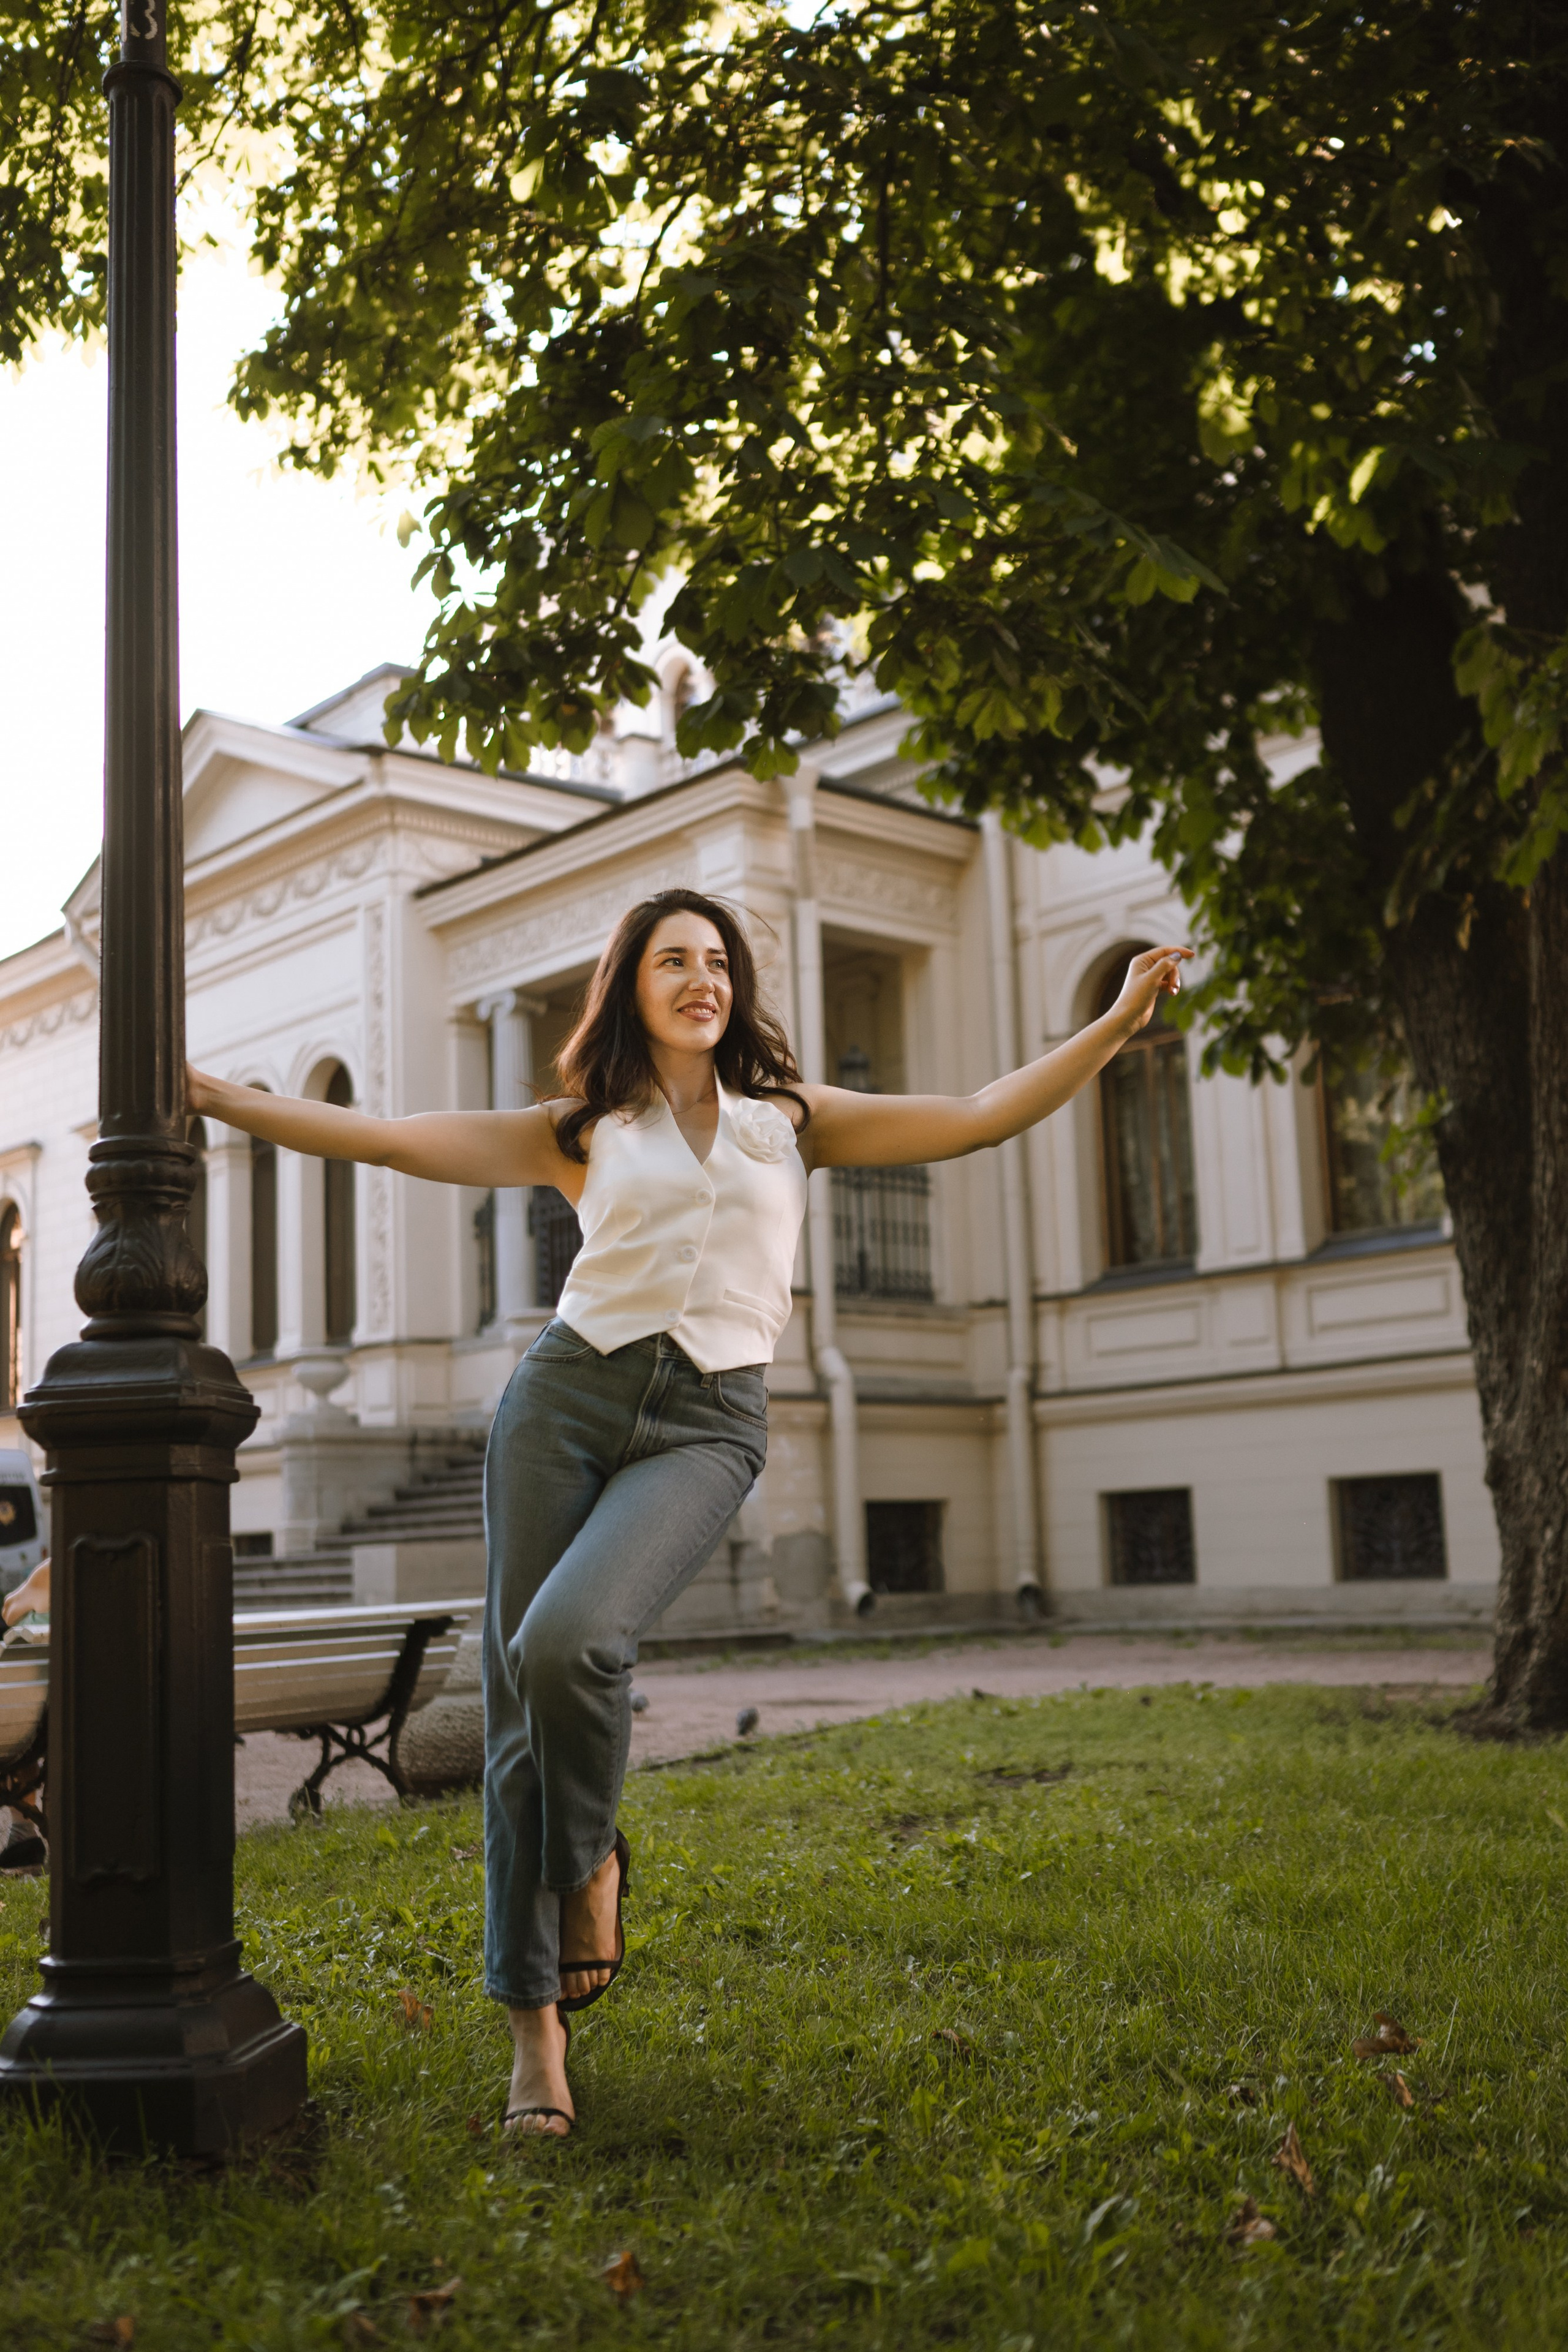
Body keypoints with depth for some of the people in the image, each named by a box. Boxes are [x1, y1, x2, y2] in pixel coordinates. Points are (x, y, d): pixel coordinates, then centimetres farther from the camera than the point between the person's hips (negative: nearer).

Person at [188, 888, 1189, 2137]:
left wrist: (1117, 1021, 4)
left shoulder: (792, 1121, 14)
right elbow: (389, 1139, 8)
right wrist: (216, 1094, 3)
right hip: (565, 1398, 2)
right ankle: (537, 2028, 7)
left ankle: (590, 1858, 3)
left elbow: (980, 1116, 10)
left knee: (568, 1644, -28)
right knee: (518, 1706, -4)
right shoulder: (583, 1133, 12)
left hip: (705, 1425, -1)